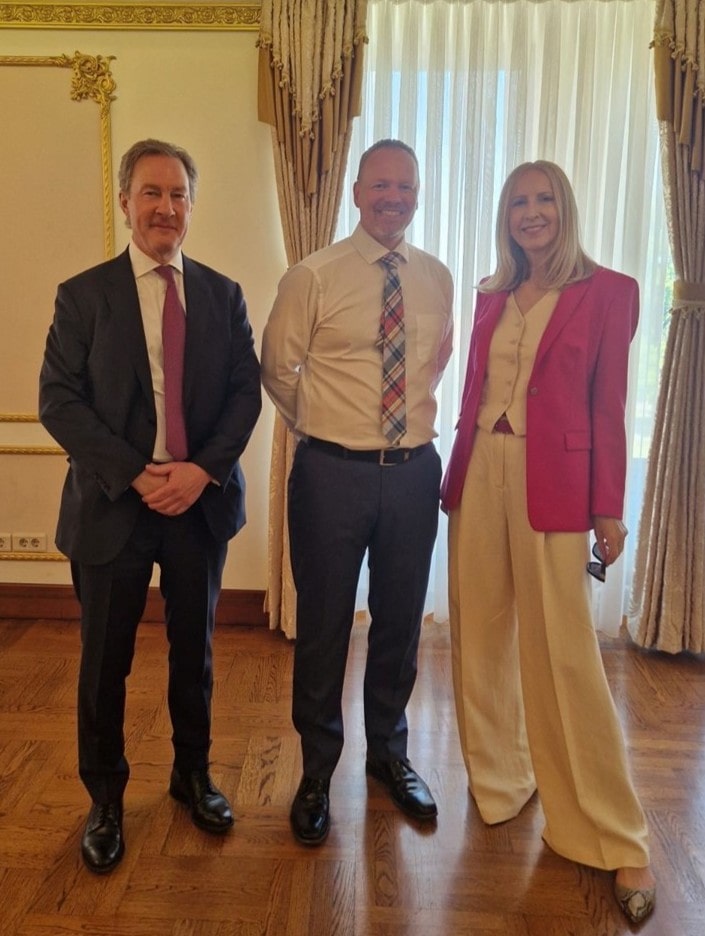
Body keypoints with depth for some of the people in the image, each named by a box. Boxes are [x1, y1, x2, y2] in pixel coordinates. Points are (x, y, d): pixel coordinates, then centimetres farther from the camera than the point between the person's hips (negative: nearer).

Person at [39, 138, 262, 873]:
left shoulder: (224, 295, 6)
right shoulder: (82, 294, 0)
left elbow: (246, 392, 1)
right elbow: (58, 401, -7)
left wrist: (203, 469, -15)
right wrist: (136, 475, -17)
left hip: (202, 501, 2)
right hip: (113, 504, -2)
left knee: (194, 650, 16)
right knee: (105, 661, 10)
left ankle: (193, 774, 37)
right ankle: (105, 798, 31)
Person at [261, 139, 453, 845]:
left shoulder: (437, 278, 6)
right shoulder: (313, 277, -6)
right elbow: (277, 370, 2)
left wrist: (418, 418, 13)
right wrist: (322, 427, 6)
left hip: (414, 470, 4)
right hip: (333, 472, -3)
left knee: (400, 622, 16)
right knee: (323, 626, 8)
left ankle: (389, 754, 39)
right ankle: (317, 772, 30)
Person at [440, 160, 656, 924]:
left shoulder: (608, 292, -2)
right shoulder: (491, 297, 12)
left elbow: (609, 408, -4)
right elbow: (472, 397, 12)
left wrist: (609, 509, -6)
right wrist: (455, 480, 10)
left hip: (552, 485, -5)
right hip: (481, 476, 5)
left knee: (563, 652, -2)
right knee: (482, 637, 12)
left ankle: (615, 837, 15)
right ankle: (499, 777, 34)